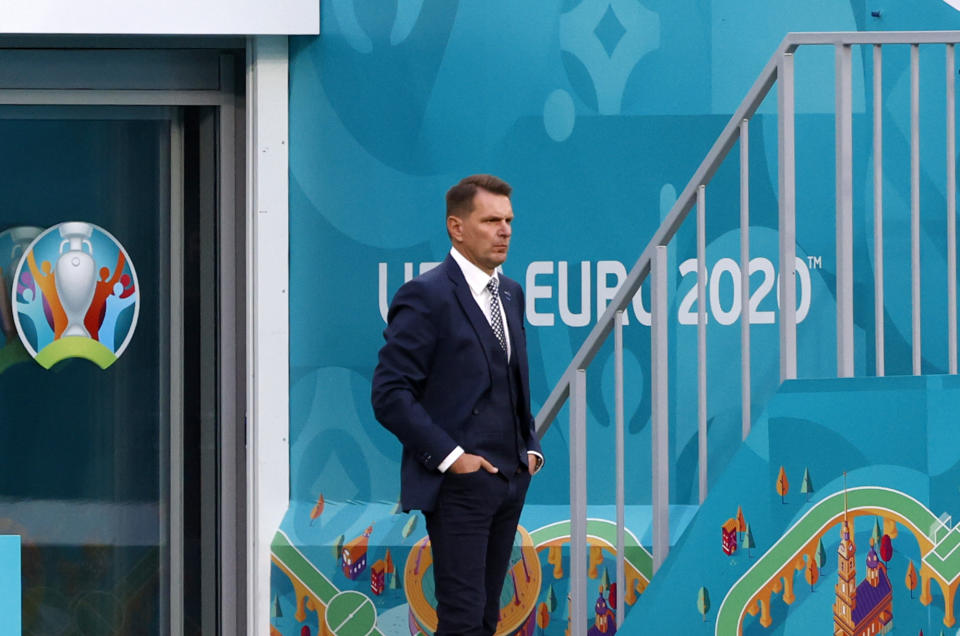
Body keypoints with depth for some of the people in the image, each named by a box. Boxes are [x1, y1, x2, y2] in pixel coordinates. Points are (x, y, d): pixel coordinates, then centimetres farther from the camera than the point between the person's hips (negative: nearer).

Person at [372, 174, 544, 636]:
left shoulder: (511, 294, 15)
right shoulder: (426, 296, -11)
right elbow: (390, 394, -15)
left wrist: (530, 446, 10)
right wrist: (449, 456, -18)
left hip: (509, 479, 8)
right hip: (458, 483, -8)